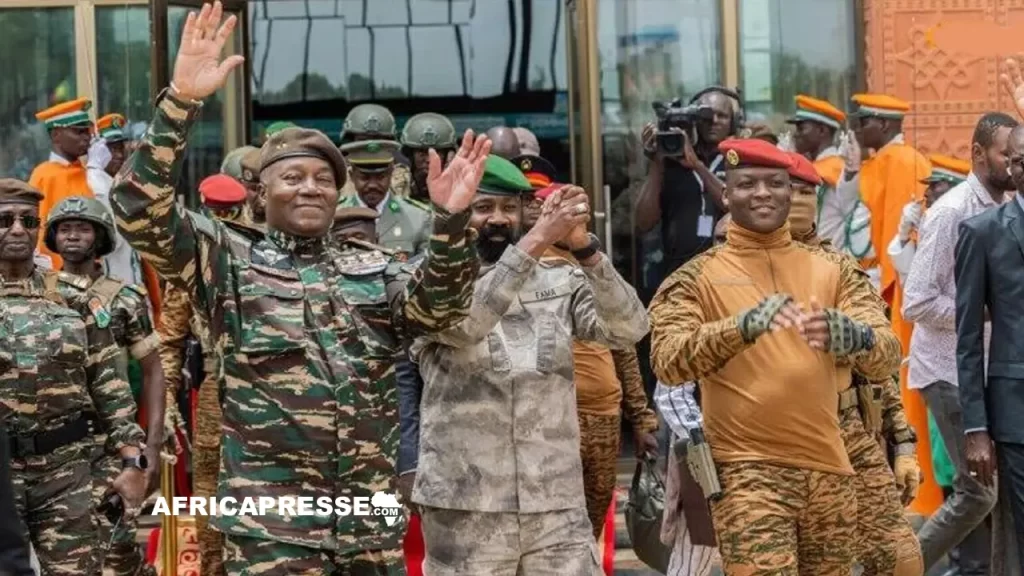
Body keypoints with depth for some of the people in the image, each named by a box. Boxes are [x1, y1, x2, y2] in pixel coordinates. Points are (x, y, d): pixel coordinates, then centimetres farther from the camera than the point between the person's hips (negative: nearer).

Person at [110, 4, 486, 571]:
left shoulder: (373, 270, 16)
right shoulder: (227, 259, 5)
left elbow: (435, 304, -1)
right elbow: (139, 209, -7)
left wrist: (450, 218, -18)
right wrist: (181, 99, -17)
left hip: (372, 521, 4)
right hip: (271, 527, -4)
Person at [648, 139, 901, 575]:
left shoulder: (832, 271, 10)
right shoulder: (696, 278, 2)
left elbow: (887, 356, -1)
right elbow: (667, 362, -13)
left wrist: (846, 334, -25)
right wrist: (744, 325, -30)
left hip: (827, 469, 4)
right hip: (747, 471, -4)